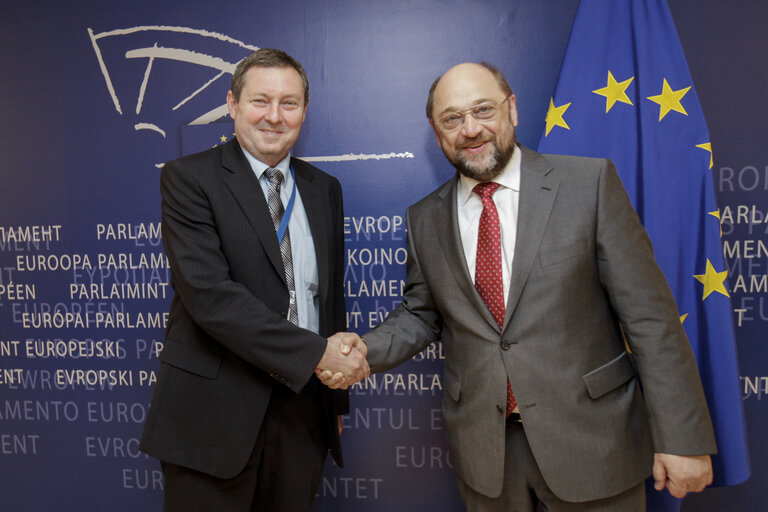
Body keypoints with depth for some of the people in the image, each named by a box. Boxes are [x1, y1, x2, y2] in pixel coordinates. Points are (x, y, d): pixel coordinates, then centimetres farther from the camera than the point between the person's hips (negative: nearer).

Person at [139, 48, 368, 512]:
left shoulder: (325, 189, 10)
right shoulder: (188, 178, -6)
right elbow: (208, 294, -19)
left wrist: (337, 396, 16)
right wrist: (315, 352, -21)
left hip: (303, 405, 5)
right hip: (214, 411, -4)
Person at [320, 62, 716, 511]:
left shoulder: (590, 183, -8)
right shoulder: (425, 219, 3)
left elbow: (648, 315, -9)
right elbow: (420, 316, 10)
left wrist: (682, 437, -9)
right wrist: (364, 351, -9)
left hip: (590, 439, -2)